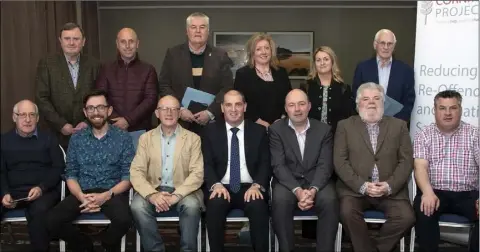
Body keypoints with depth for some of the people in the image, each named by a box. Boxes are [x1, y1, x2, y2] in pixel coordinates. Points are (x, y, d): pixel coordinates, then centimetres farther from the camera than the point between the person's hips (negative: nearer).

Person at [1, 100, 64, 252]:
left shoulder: (48, 139, 10)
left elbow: (58, 168, 3)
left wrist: (41, 188, -13)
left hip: (44, 191, -2)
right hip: (13, 192, 2)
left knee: (39, 211, -35)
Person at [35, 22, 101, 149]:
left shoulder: (93, 64, 4)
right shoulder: (47, 63, 0)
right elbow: (41, 99, -4)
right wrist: (61, 125, -11)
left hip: (88, 133, 1)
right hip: (57, 134, -1)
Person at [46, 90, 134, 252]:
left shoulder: (123, 138, 3)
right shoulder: (77, 138, 11)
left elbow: (128, 176, -2)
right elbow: (71, 174, 6)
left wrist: (106, 195, -19)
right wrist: (82, 196, -15)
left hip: (112, 193, -2)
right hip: (82, 193, 2)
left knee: (123, 220, -33)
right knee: (52, 221, -24)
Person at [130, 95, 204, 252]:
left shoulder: (193, 138, 5)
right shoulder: (146, 138, 10)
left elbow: (197, 174, -4)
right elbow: (136, 171, 0)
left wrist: (176, 195, -20)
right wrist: (152, 194, -19)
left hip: (182, 192, -1)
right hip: (153, 190, 2)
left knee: (191, 205, -33)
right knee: (137, 206, -29)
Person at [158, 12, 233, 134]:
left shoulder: (220, 55, 4)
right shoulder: (173, 54, 4)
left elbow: (227, 88, -1)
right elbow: (164, 85, 2)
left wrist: (210, 113, -12)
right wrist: (179, 109, -10)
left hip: (211, 122, 0)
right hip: (179, 122, 0)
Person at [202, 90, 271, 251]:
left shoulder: (259, 131, 10)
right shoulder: (210, 131, 9)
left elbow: (265, 164, 3)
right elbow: (207, 164, 2)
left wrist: (257, 185, -16)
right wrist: (216, 184, -18)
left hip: (250, 188, 0)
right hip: (222, 187, 0)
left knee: (258, 206, -32)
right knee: (215, 204, -32)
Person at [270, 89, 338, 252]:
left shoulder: (324, 130, 4)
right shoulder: (276, 129, 1)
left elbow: (325, 165, -4)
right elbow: (278, 165, -8)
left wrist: (313, 190, -23)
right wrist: (297, 190, -23)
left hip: (316, 181, 1)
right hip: (288, 181, -1)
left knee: (330, 201, -30)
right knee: (280, 201, -33)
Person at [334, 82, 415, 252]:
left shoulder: (399, 125, 12)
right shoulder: (345, 126, 8)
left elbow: (406, 161, 5)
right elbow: (340, 161, -1)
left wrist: (389, 185, -11)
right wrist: (362, 186, -13)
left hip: (391, 190, 2)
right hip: (355, 188, -1)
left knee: (407, 217, -23)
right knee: (347, 212, -30)